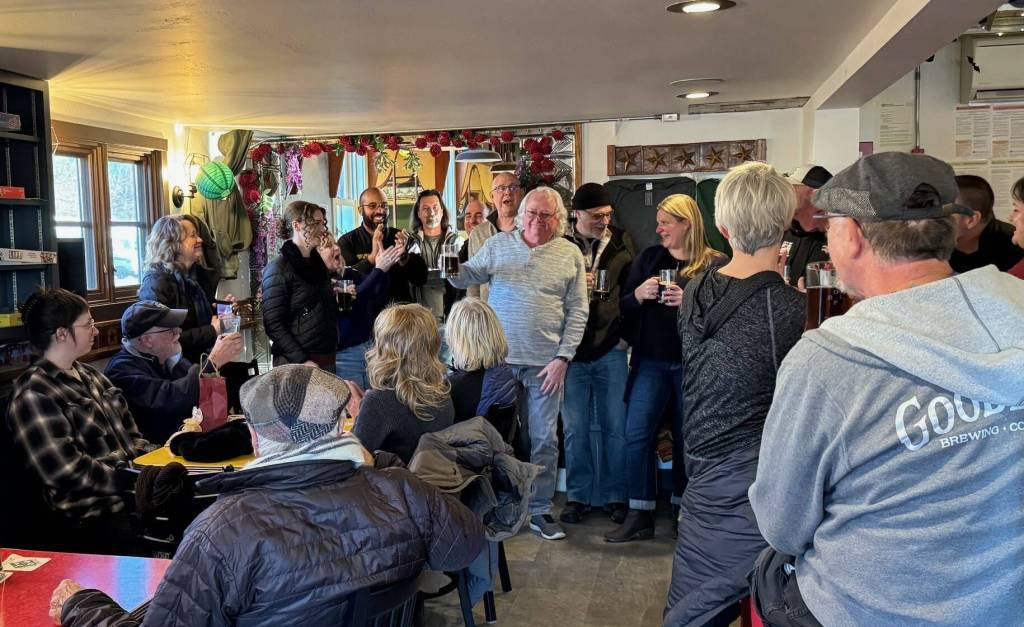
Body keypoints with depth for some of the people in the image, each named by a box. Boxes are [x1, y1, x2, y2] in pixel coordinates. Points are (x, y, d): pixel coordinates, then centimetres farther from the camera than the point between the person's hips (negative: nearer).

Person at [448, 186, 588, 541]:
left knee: (544, 439, 6)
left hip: (545, 363, -1)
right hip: (499, 358, 1)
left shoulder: (570, 255, 2)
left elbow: (577, 312, 1)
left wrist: (563, 357, -7)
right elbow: (467, 276, 8)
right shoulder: (498, 244, 5)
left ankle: (540, 510, 20)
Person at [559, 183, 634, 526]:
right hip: (571, 350, -1)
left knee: (615, 427, 6)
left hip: (610, 349, 1)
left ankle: (614, 496, 19)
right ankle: (578, 495, 19)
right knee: (575, 429, 6)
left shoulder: (619, 245, 5)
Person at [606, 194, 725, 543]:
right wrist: (638, 295, -10)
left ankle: (682, 507, 28)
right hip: (651, 361, 3)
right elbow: (623, 307, 10)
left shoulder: (715, 264, -2)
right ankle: (639, 515, 8)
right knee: (637, 434, -2)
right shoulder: (649, 258, 10)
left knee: (686, 437, 9)